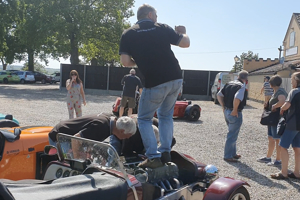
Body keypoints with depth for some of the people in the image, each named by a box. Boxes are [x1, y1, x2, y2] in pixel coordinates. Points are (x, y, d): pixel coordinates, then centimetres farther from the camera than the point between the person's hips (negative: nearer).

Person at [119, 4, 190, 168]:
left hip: (155, 83, -4)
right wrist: (183, 32, 32)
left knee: (144, 119, 12)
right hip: (176, 79, 4)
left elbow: (125, 62, -6)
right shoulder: (163, 28, 8)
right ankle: (165, 152, 18)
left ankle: (153, 157, 3)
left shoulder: (128, 34, 3)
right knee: (166, 115, 22)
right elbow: (186, 43, 10)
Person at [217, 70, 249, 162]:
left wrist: (224, 107, 11)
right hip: (235, 114, -8)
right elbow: (237, 98, -32)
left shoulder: (229, 84, 8)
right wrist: (235, 110, -20)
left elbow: (219, 95, 9)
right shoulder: (242, 86, -16)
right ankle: (228, 156, 12)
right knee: (232, 135, 3)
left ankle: (233, 153, 34)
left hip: (226, 111, 8)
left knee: (232, 133, 22)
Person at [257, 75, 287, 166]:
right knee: (270, 138, 17)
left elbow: (282, 101, -38)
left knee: (277, 140, 0)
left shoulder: (280, 92, -18)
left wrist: (274, 106, -25)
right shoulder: (275, 92, 13)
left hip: (277, 120, -10)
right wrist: (268, 104, 6)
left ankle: (278, 160, 11)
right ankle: (268, 157, 29)